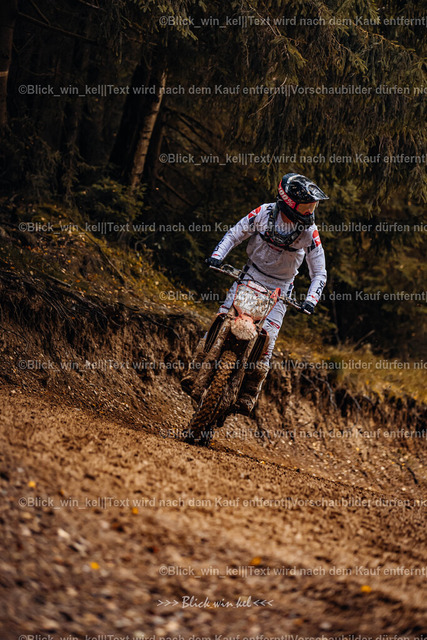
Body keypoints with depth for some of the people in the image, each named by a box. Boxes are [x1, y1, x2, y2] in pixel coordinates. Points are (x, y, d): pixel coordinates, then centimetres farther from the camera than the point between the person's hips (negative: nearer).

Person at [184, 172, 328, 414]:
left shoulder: (310, 232, -12)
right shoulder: (264, 213, -12)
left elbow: (319, 273, -6)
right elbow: (235, 234, -1)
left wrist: (311, 300, -22)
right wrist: (218, 254, -18)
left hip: (279, 290, -1)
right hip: (250, 277, 1)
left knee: (266, 340, -12)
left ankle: (250, 393, 1)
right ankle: (198, 368, 3)